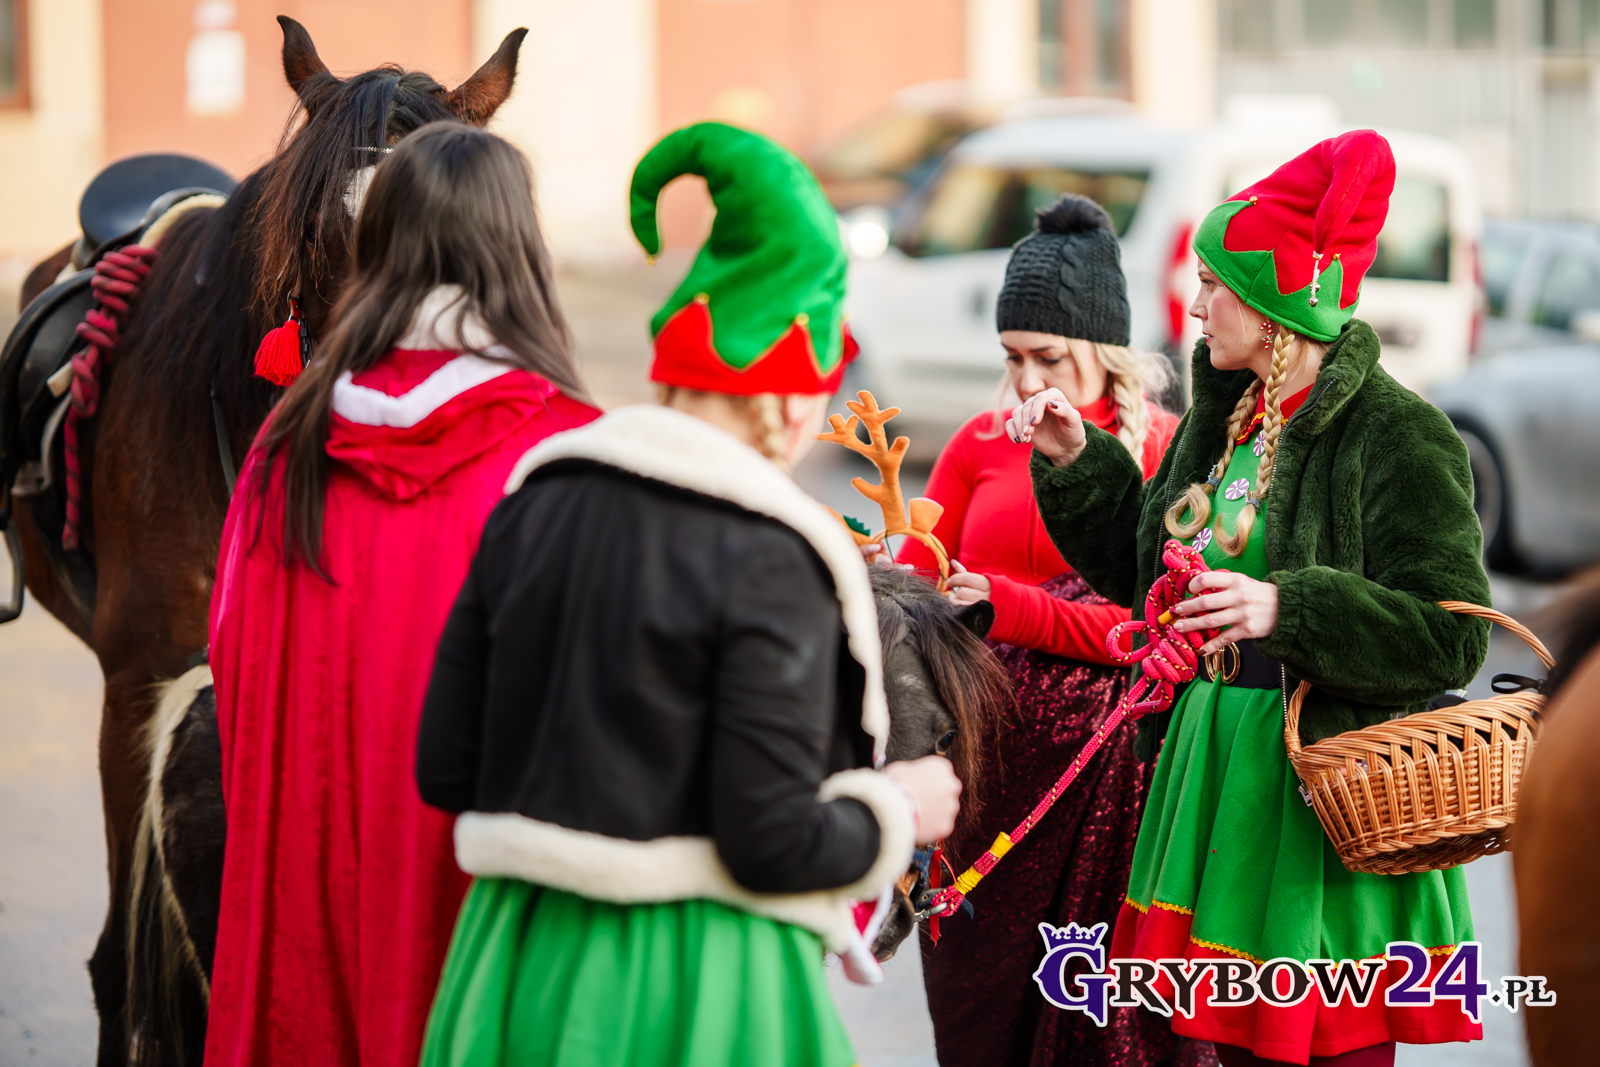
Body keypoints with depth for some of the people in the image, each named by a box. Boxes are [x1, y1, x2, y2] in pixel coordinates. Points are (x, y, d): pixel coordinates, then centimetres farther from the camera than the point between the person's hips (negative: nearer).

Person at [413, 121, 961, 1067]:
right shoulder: (770, 563, -14)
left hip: (518, 964, 6)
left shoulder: (533, 505, 4)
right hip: (700, 986, -6)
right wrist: (898, 813, 0)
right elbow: (773, 844, -18)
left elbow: (445, 770, 6)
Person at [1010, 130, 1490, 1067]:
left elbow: (1452, 633, -19)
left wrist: (1289, 612, -28)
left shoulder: (1395, 434, -14)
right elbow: (1141, 566, 23)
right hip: (1217, 773, 8)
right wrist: (1078, 462, 12)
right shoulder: (1226, 417, 12)